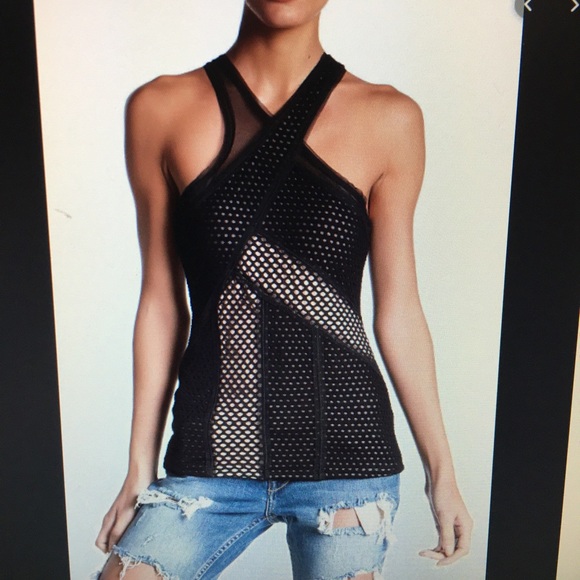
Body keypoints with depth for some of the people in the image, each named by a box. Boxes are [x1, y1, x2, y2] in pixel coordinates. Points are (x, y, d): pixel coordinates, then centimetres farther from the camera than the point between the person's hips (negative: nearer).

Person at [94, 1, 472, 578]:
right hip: (211, 458, 1)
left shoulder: (389, 119, -2)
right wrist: (140, 468, 6)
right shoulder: (159, 109, 0)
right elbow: (161, 303, 2)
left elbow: (397, 310, 1)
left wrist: (440, 471, 4)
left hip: (346, 455, 0)